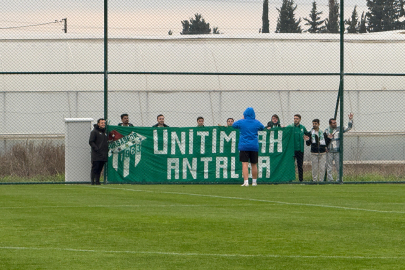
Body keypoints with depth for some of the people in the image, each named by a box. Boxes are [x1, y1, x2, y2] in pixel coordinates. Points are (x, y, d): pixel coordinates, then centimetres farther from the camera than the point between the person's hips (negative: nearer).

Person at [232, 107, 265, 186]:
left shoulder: (241, 122, -4)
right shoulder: (257, 123, 1)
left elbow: (233, 125, 14)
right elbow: (262, 128, 20)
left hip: (244, 146, -2)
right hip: (254, 146, 2)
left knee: (245, 164, -6)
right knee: (254, 164, 12)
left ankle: (246, 182, -16)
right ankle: (254, 181, 21)